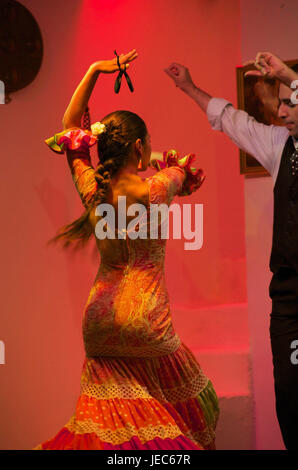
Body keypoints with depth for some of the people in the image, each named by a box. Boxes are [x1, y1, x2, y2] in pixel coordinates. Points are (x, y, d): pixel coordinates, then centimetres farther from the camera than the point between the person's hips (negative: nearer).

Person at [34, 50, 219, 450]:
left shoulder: (90, 188, -1)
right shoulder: (151, 192, -14)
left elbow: (70, 126, 14)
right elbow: (181, 171, 11)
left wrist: (94, 70, 14)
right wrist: (178, 166, 33)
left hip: (98, 318, 6)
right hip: (143, 319, -6)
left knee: (115, 418, 15)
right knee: (195, 407, 13)